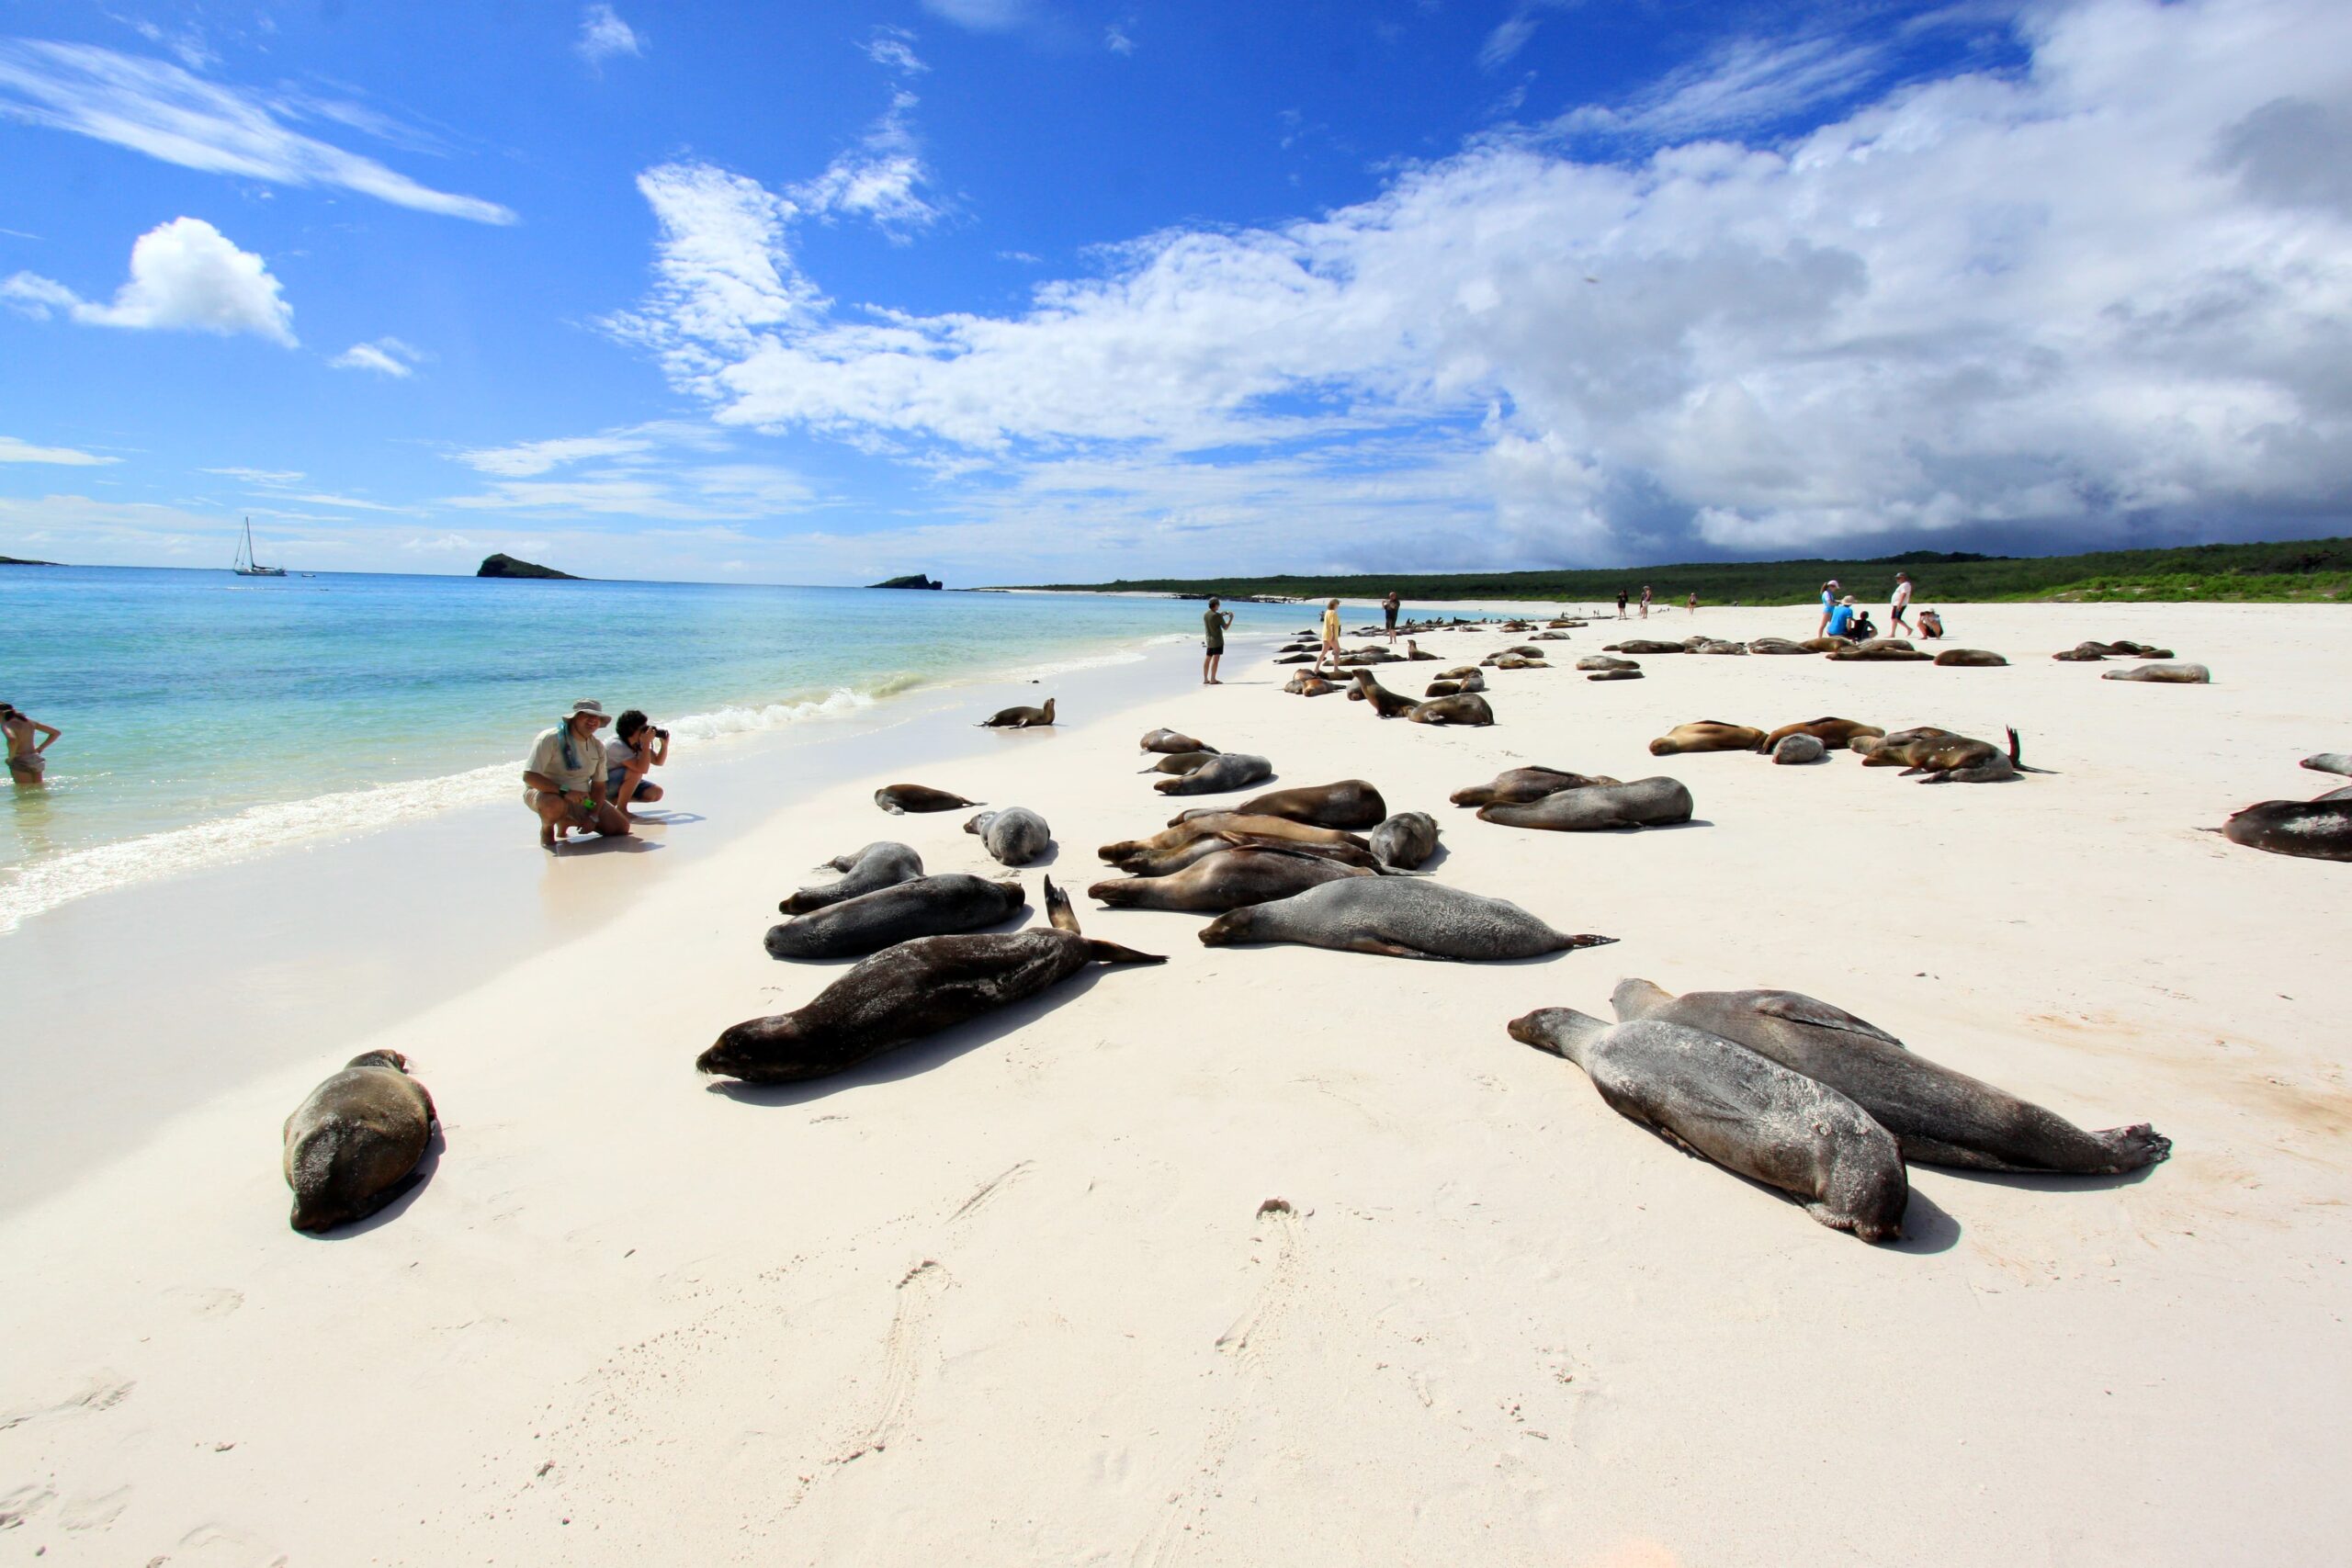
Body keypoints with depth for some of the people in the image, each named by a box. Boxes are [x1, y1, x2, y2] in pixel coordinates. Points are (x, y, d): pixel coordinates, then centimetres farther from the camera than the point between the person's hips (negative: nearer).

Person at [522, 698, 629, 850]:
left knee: (621, 827, -7)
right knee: (554, 806, -43)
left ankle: (567, 822, 14)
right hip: (547, 793, -6)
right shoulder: (550, 739, -18)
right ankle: (546, 828, -5)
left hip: (582, 800, 6)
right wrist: (565, 791, -35)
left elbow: (598, 786, 3)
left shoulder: (598, 747, 0)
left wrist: (593, 817, -11)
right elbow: (529, 777, -25)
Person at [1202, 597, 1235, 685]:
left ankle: (1205, 679, 14)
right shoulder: (1217, 615, -15)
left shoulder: (1205, 615, 5)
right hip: (1217, 641, -7)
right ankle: (1213, 680, -9)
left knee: (1207, 659, 10)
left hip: (1209, 640, 7)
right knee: (1215, 659, -6)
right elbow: (1225, 627, -8)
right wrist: (1231, 618, 6)